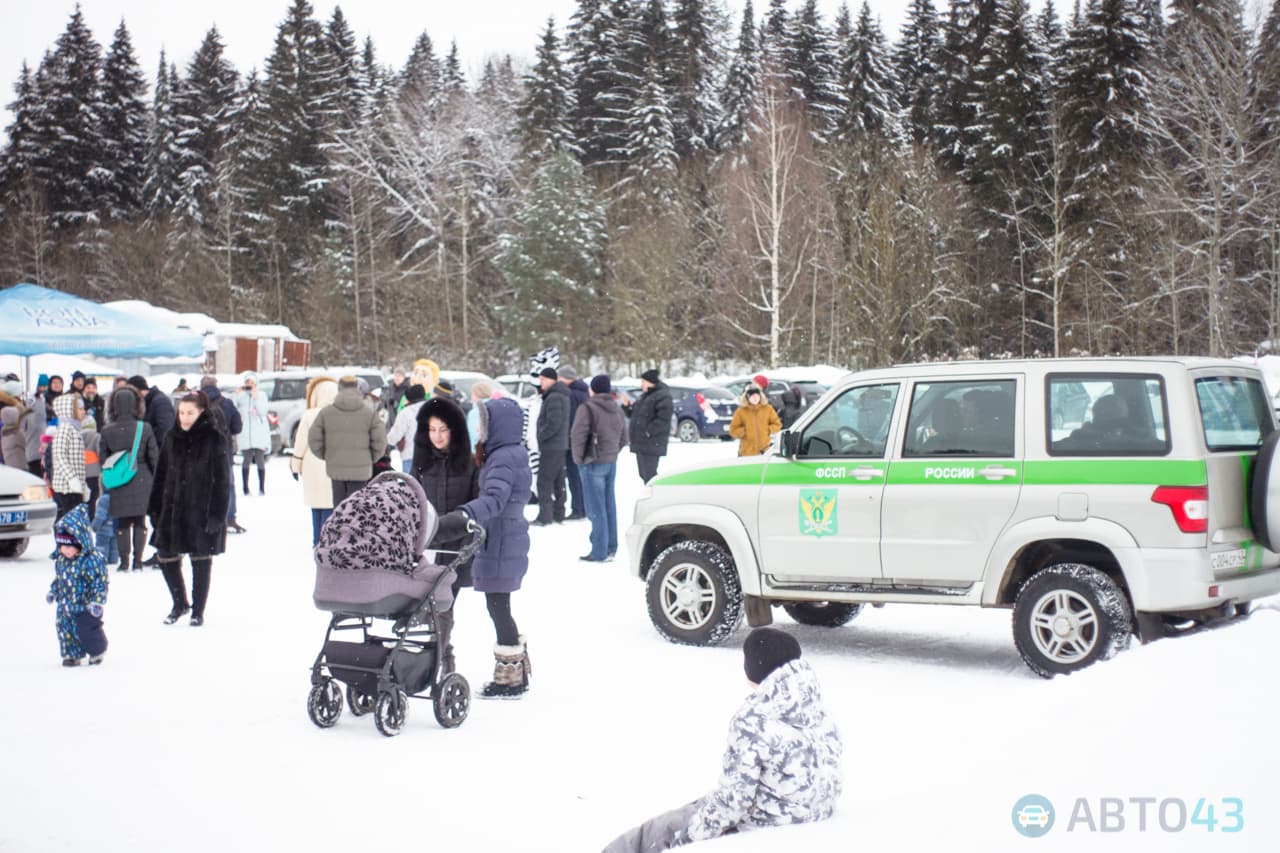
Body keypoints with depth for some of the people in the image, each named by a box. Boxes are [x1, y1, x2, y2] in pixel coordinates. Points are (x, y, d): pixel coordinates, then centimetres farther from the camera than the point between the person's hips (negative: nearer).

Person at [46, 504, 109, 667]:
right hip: (65, 605, 7)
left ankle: (97, 651, 26)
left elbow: (99, 582, -20)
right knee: (66, 630, 10)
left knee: (88, 631, 0)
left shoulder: (91, 560, -22)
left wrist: (97, 601, -24)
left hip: (85, 606, -7)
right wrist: (53, 592, 22)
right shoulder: (61, 559, 3)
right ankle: (72, 654, 27)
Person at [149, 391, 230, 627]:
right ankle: (179, 603, 28)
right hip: (173, 510, 5)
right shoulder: (172, 439, 7)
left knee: (201, 562, 4)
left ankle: (198, 610, 17)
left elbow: (221, 480, -8)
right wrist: (155, 509, 7)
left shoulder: (213, 439, -7)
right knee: (167, 559, 7)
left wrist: (217, 515, -13)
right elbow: (160, 476, 11)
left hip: (202, 511, -4)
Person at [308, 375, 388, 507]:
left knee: (339, 505, 11)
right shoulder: (369, 413, -4)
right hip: (360, 469, -2)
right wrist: (371, 459, 9)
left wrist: (325, 456, 15)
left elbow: (314, 439, 1)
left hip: (335, 467, 2)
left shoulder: (326, 412, 1)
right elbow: (380, 441, -6)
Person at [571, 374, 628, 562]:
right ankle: (611, 549, 18)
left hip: (593, 463, -7)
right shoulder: (617, 410, 12)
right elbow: (623, 438, 18)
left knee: (596, 509, -5)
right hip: (611, 463, 7)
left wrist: (579, 458, -6)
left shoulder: (588, 408, -13)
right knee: (609, 506, 13)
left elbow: (578, 436, -17)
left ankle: (599, 552, -3)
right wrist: (612, 453, 15)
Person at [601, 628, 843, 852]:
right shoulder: (817, 712, -1)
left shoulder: (752, 719, -23)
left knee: (656, 832, 7)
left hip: (763, 828, -8)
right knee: (696, 807, 23)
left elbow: (734, 795, -22)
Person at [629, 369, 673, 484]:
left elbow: (663, 419, -24)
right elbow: (637, 415, 27)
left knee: (649, 475, -12)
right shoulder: (645, 396, 19)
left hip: (651, 444, -10)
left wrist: (649, 431, -22)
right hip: (641, 443, 10)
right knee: (644, 474, 14)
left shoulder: (663, 397, -13)